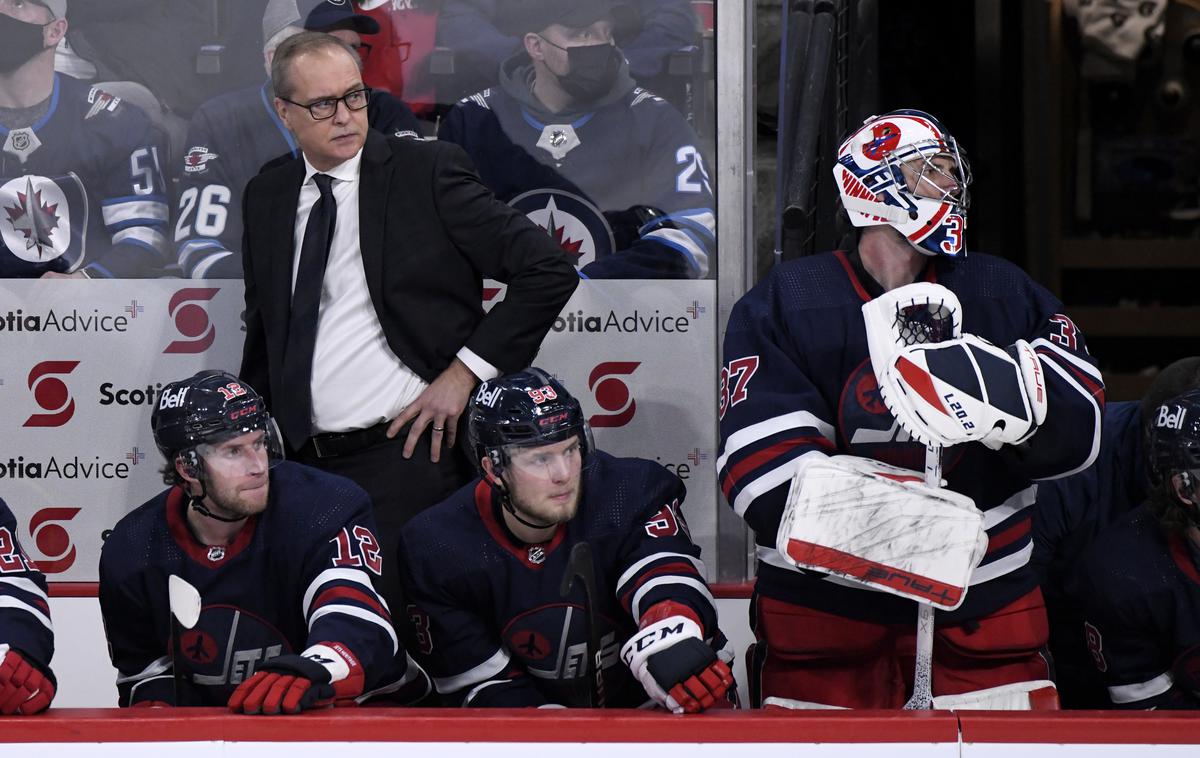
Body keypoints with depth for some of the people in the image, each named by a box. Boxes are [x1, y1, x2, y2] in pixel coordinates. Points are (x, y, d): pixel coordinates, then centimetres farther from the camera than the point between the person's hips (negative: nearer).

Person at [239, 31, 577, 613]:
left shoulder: (427, 171, -2)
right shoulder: (266, 197, 14)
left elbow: (548, 270, -5)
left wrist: (466, 370, -8)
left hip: (409, 453, -5)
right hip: (307, 465, 5)